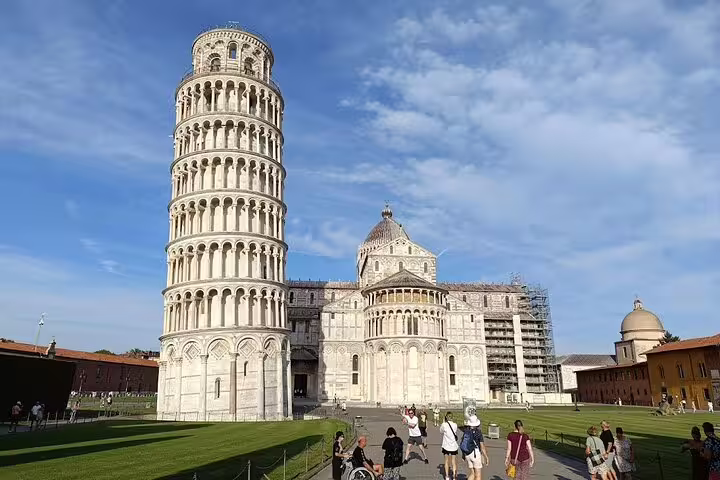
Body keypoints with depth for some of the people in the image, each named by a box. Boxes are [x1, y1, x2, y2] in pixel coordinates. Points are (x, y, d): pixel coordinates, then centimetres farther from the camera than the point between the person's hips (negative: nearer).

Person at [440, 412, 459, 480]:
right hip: (454, 446, 1)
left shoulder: (444, 425, -13)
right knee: (454, 463, 8)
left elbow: (441, 431, 6)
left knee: (447, 461, 15)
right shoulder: (455, 425, -8)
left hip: (446, 446, -1)